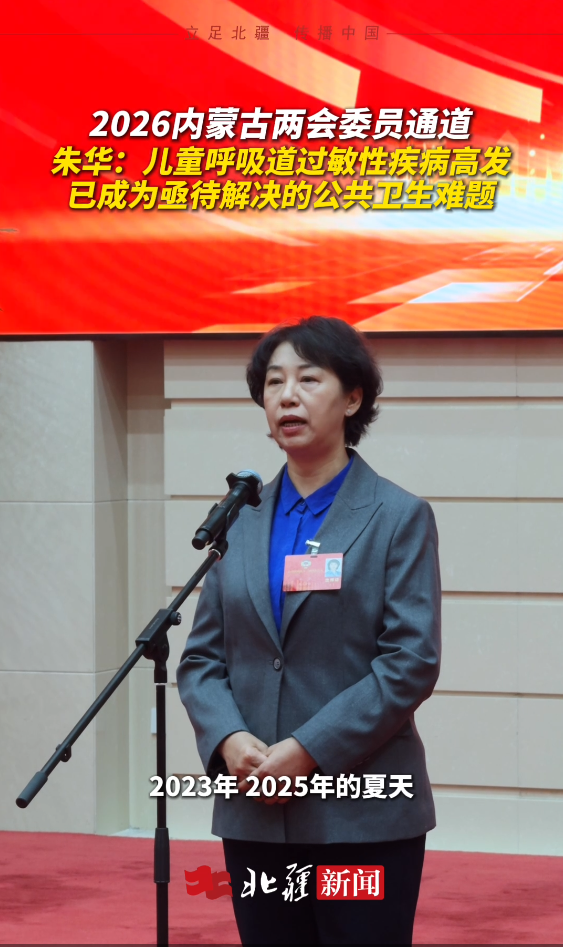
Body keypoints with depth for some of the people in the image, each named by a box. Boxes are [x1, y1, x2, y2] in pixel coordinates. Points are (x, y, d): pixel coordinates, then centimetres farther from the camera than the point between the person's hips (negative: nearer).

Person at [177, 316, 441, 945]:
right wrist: (228, 739, -9)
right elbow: (201, 657, 11)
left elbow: (412, 663, -9)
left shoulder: (399, 517, -1)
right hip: (254, 813, 4)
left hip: (363, 816, -4)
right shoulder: (241, 520, 12)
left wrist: (308, 750, -16)